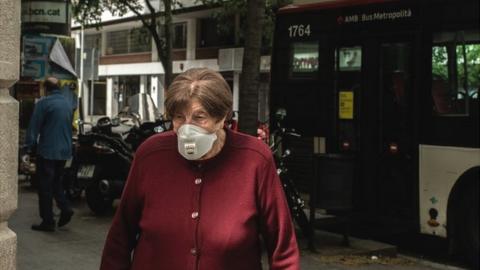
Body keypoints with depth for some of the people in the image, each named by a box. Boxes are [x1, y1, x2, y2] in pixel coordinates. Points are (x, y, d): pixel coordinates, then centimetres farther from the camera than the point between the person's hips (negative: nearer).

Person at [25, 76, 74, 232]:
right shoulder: (67, 104, 10)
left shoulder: (43, 103, -11)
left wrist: (31, 145, -1)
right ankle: (65, 208, 2)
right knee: (56, 182, 20)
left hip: (47, 151, -6)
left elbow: (34, 127, -11)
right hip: (64, 151, 7)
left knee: (45, 186, 1)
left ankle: (47, 222, 2)